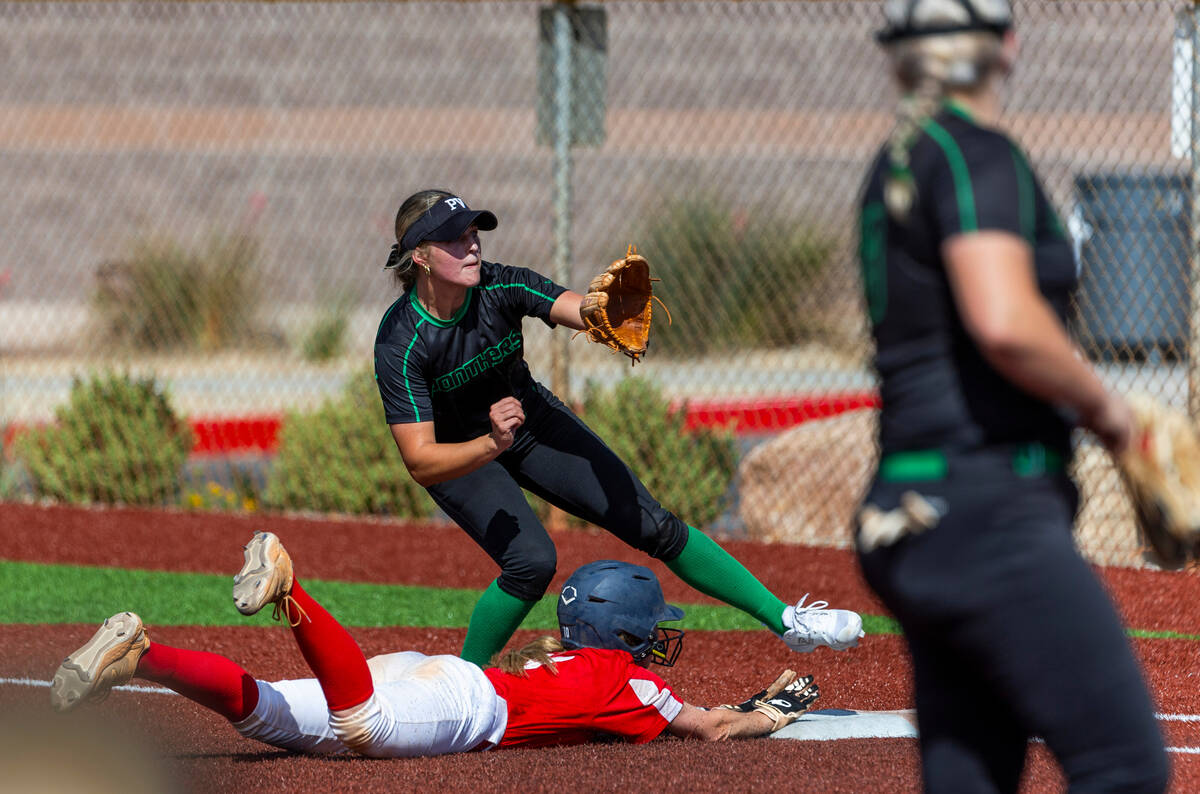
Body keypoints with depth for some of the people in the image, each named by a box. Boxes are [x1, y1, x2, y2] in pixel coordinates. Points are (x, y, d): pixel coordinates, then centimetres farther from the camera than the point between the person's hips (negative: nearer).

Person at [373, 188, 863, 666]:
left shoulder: (500, 287, -23)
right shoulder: (400, 344, -31)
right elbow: (419, 463, -35)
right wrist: (490, 445, -52)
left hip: (530, 419, 4)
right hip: (459, 456, -4)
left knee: (653, 526, -1)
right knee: (531, 561, -26)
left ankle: (784, 620, 8)